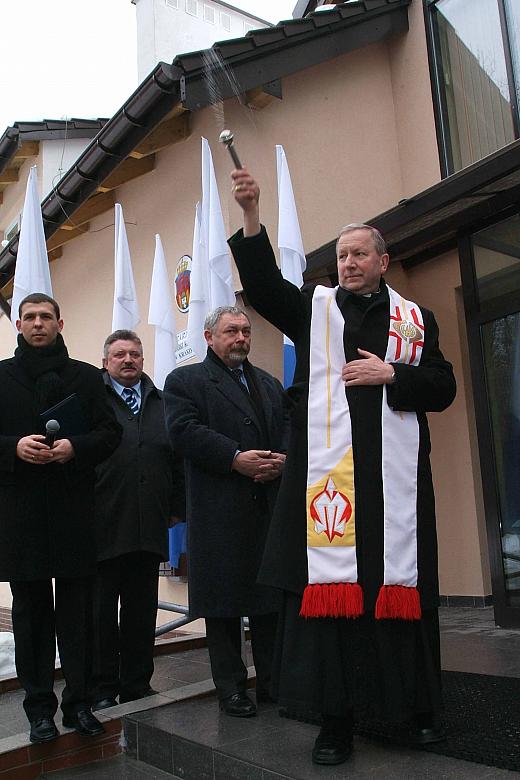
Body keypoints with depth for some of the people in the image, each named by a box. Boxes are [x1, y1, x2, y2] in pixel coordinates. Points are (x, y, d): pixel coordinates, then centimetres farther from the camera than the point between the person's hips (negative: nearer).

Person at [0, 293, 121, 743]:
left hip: (75, 507, 0)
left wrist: (75, 446, -12)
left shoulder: (87, 377, 10)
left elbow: (110, 432, 6)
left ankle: (79, 702, 15)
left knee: (77, 608, 4)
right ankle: (39, 707, 17)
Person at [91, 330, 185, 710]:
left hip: (149, 528, 4)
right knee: (101, 611, 6)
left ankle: (137, 685, 25)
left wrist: (175, 507, 7)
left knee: (142, 611, 12)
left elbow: (176, 459, 13)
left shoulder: (161, 403, 14)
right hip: (104, 527, -4)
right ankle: (102, 689, 18)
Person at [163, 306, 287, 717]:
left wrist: (283, 460, -7)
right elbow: (184, 429, -10)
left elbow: (290, 428, 15)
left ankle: (273, 679, 19)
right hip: (219, 510, -4)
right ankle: (231, 687, 13)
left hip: (271, 504, 5)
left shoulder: (270, 384, 22)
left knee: (273, 592, 8)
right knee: (224, 595, 2)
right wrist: (235, 458, -18)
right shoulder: (185, 380, 5)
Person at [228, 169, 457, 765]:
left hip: (393, 475, 1)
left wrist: (390, 374, -6)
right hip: (328, 468, -1)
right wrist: (251, 215, -16)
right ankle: (335, 717, 10)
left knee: (400, 584, 6)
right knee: (328, 586, -1)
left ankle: (417, 704, 24)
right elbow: (263, 284, -4)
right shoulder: (315, 307, 12)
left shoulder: (415, 319, 15)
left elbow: (442, 388, 10)